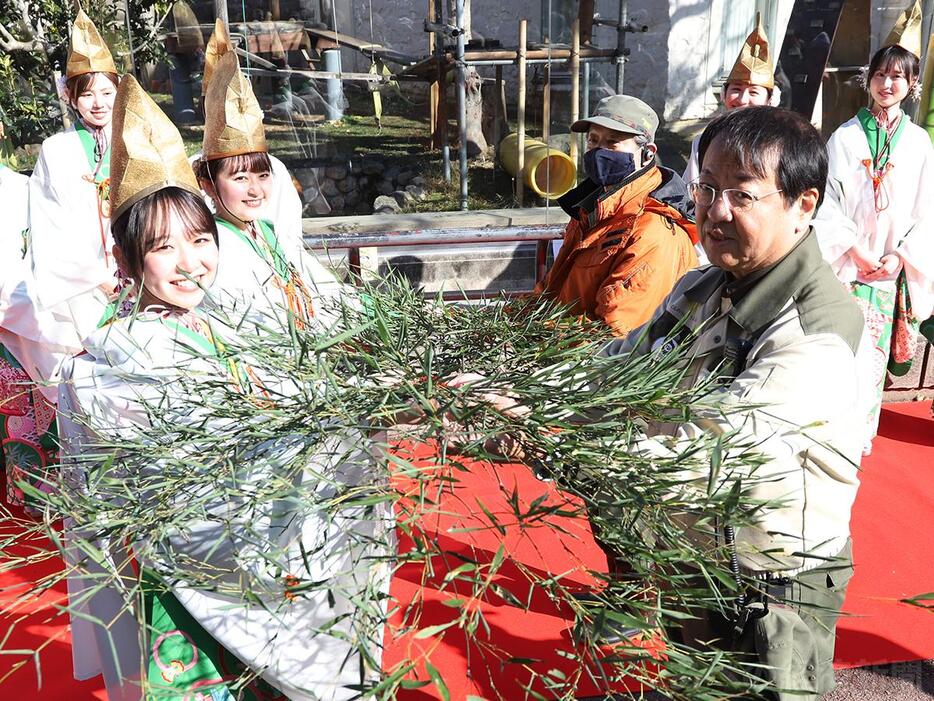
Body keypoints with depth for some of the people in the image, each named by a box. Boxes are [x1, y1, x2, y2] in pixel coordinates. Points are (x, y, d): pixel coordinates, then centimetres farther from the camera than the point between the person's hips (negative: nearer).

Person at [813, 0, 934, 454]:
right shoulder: (845, 137, 0)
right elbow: (828, 202, -5)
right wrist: (855, 250, -13)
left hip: (893, 268, 3)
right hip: (845, 264, -2)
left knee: (873, 354, 8)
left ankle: (859, 437, 22)